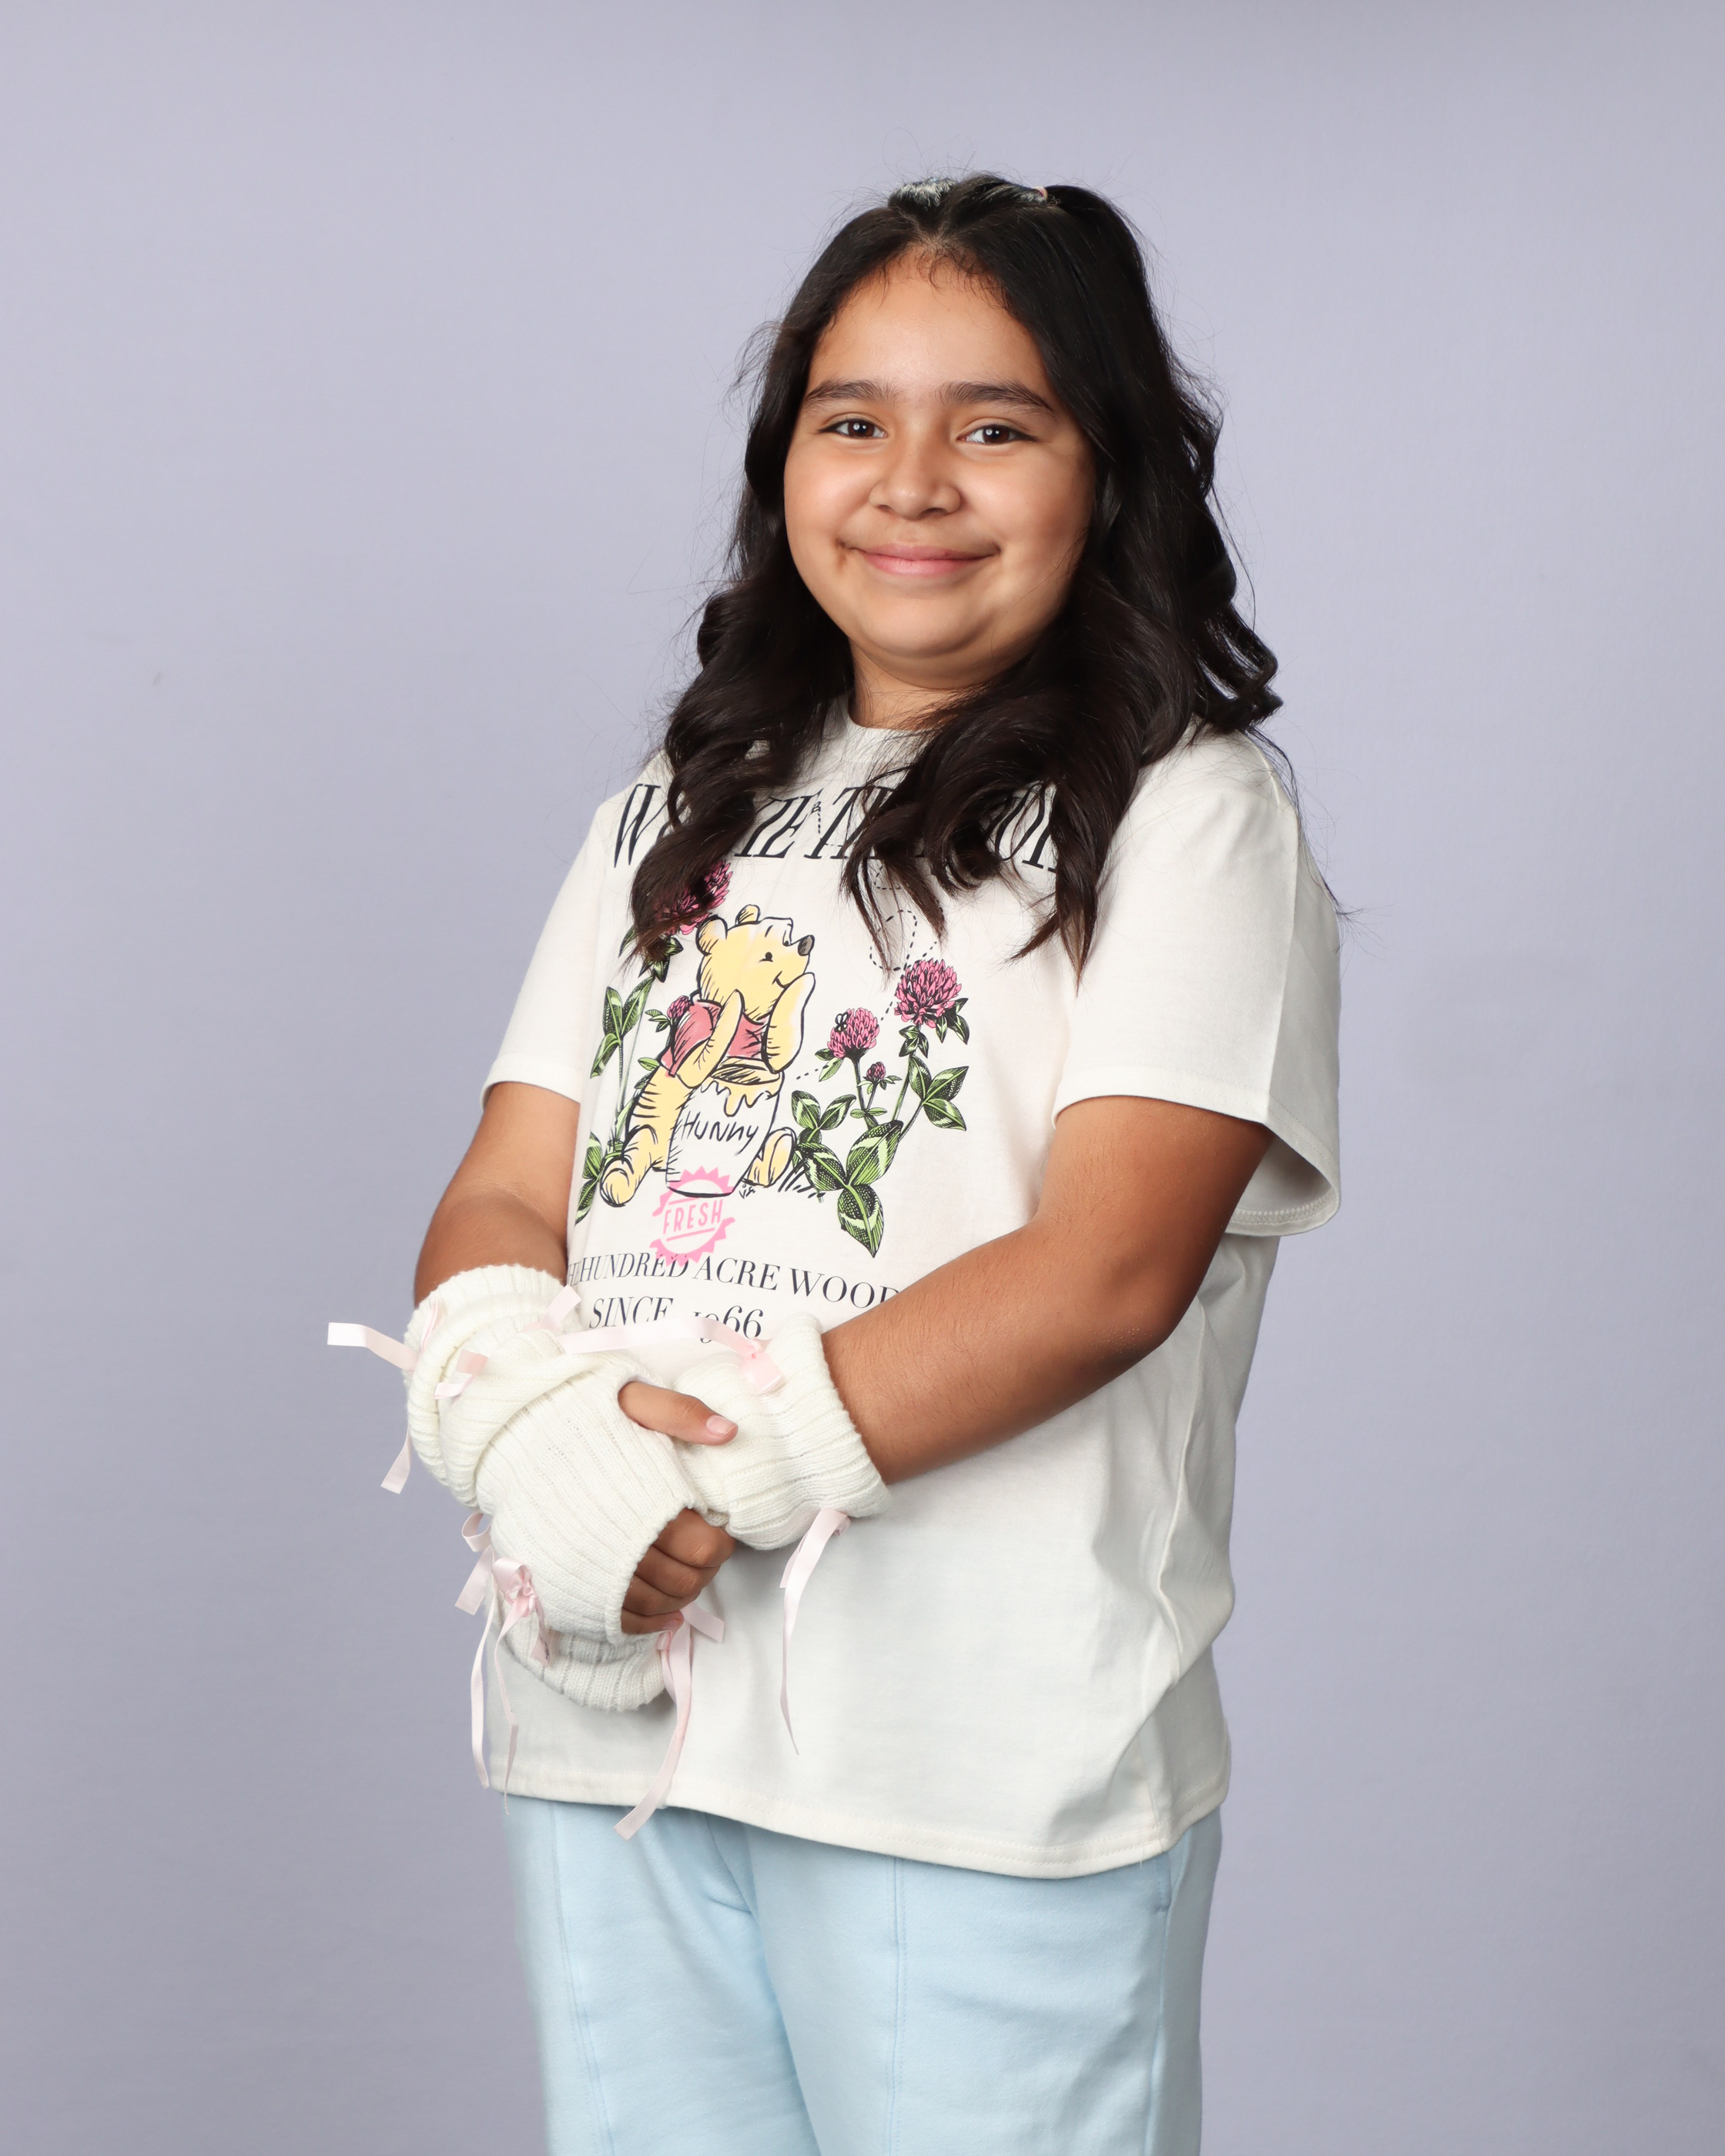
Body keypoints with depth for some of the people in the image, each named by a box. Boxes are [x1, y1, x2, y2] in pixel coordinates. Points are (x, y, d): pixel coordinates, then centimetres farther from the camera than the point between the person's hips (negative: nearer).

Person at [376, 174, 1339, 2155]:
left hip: (984, 1768, -4)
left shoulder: (1186, 815, -1)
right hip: (613, 1721, 5)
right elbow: (502, 1197, 7)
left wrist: (720, 1471, -19)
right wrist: (529, 1434, -15)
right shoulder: (682, 813, 16)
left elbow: (1107, 1265, -13)